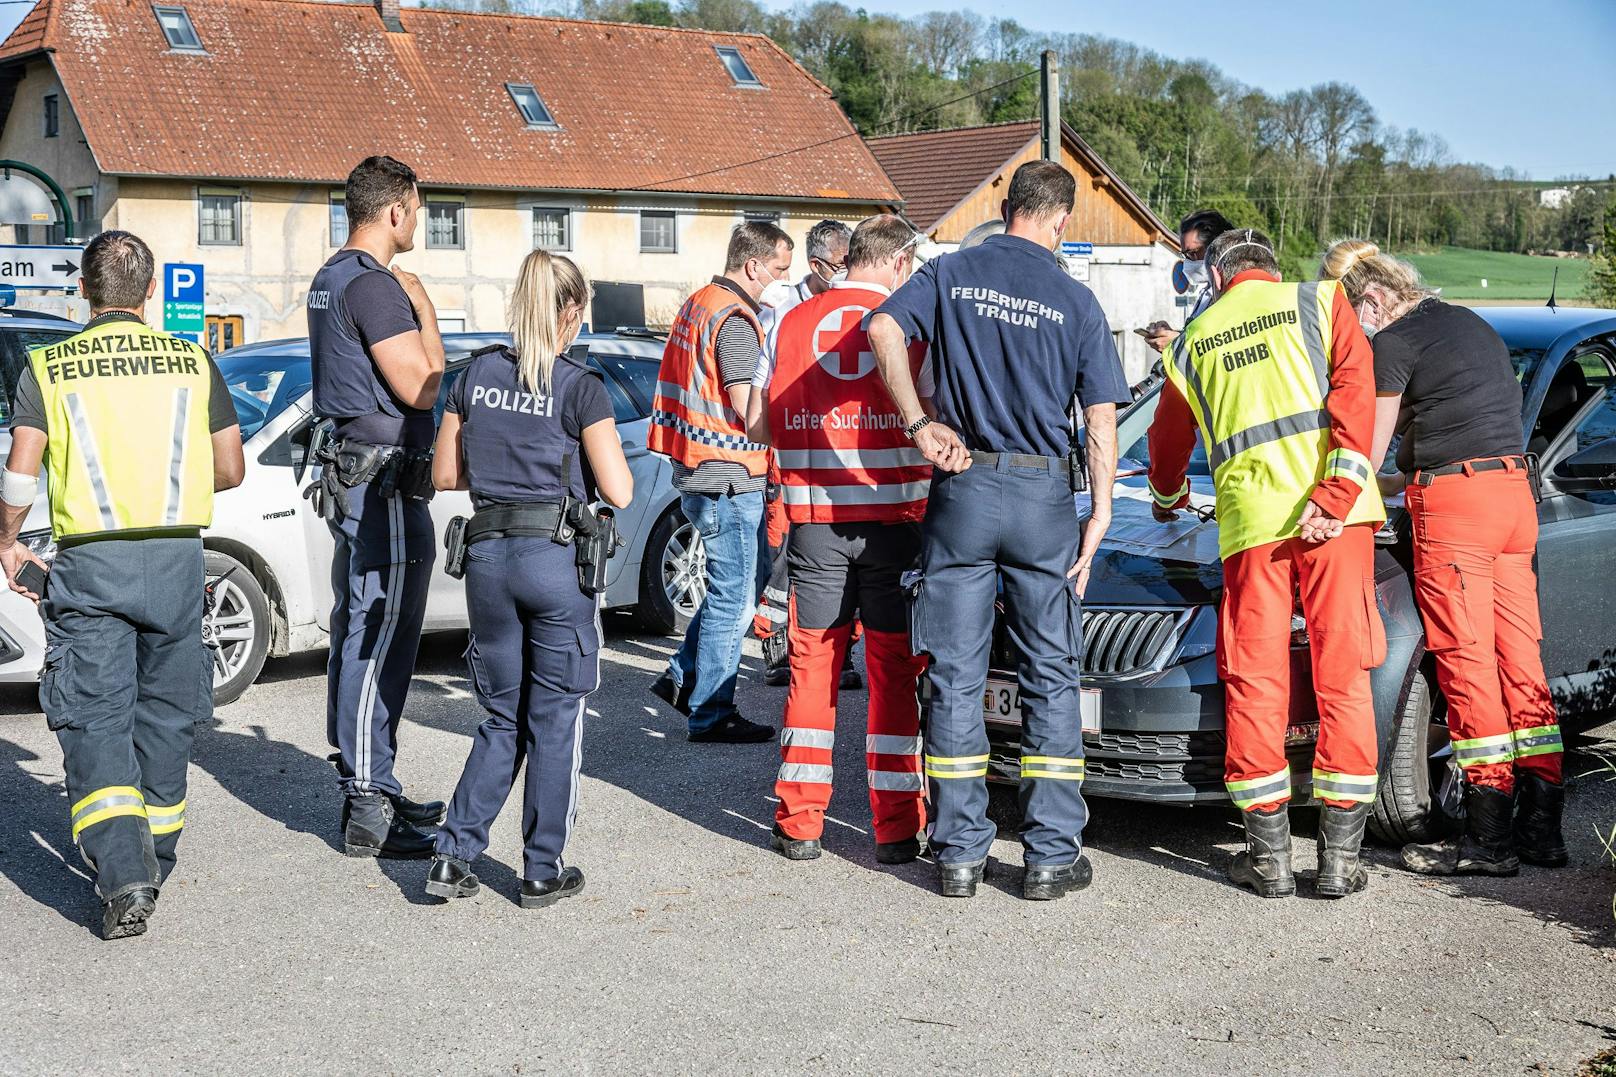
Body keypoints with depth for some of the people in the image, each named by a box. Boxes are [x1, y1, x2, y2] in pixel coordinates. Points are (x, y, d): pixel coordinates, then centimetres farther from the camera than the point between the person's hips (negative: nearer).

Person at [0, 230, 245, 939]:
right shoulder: (192, 362, 6)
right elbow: (230, 471, 8)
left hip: (89, 563, -2)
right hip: (177, 557, 2)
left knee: (96, 721, 0)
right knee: (164, 717, 15)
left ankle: (122, 877, -16)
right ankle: (152, 863, 26)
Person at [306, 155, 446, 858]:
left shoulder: (328, 280, 15)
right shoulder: (376, 286, -16)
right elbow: (421, 387, -19)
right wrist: (424, 309, -6)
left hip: (348, 474, 11)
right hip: (384, 482, -11)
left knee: (357, 636, 15)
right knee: (380, 641, -8)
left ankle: (364, 788, 24)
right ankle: (370, 812, -5)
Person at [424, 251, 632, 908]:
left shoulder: (477, 375, 5)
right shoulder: (579, 386, -8)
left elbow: (445, 474, 10)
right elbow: (618, 491, -9)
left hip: (487, 556, 4)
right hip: (557, 558, -4)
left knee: (502, 718, 17)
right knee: (554, 720, 8)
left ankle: (454, 854, 10)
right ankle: (543, 872, 14)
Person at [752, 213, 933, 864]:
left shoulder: (791, 322, 8)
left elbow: (760, 423, 11)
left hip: (815, 518, 3)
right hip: (894, 515, -2)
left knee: (813, 666, 10)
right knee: (894, 671, 5)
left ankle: (799, 823, 13)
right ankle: (896, 829, 7)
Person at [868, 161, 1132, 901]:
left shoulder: (951, 273, 4)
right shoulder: (1074, 301, 2)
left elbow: (884, 329, -12)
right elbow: (1100, 419, 0)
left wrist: (918, 423, -8)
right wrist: (1100, 515, 4)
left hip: (962, 486, 1)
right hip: (1043, 491, -1)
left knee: (955, 677, 6)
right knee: (1051, 678, 8)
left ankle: (959, 853, 9)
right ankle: (1052, 855, 9)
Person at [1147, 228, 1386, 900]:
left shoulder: (1194, 340, 20)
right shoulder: (1319, 301, 14)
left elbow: (1168, 445, 33)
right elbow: (1354, 390, -4)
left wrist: (1168, 500, 54)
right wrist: (1333, 495, -11)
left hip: (1249, 519, 1)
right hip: (1334, 514, -1)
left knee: (1255, 683, 7)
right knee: (1342, 675, 2)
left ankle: (1269, 856, 8)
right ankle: (1340, 857, 3)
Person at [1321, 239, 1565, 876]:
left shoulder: (1393, 344, -6)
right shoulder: (1469, 323, 20)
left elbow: (1367, 455, -3)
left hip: (1453, 500, -8)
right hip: (1514, 490, 8)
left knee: (1468, 663, -5)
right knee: (1520, 661, 8)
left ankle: (1489, 838, -2)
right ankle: (1541, 826, 11)